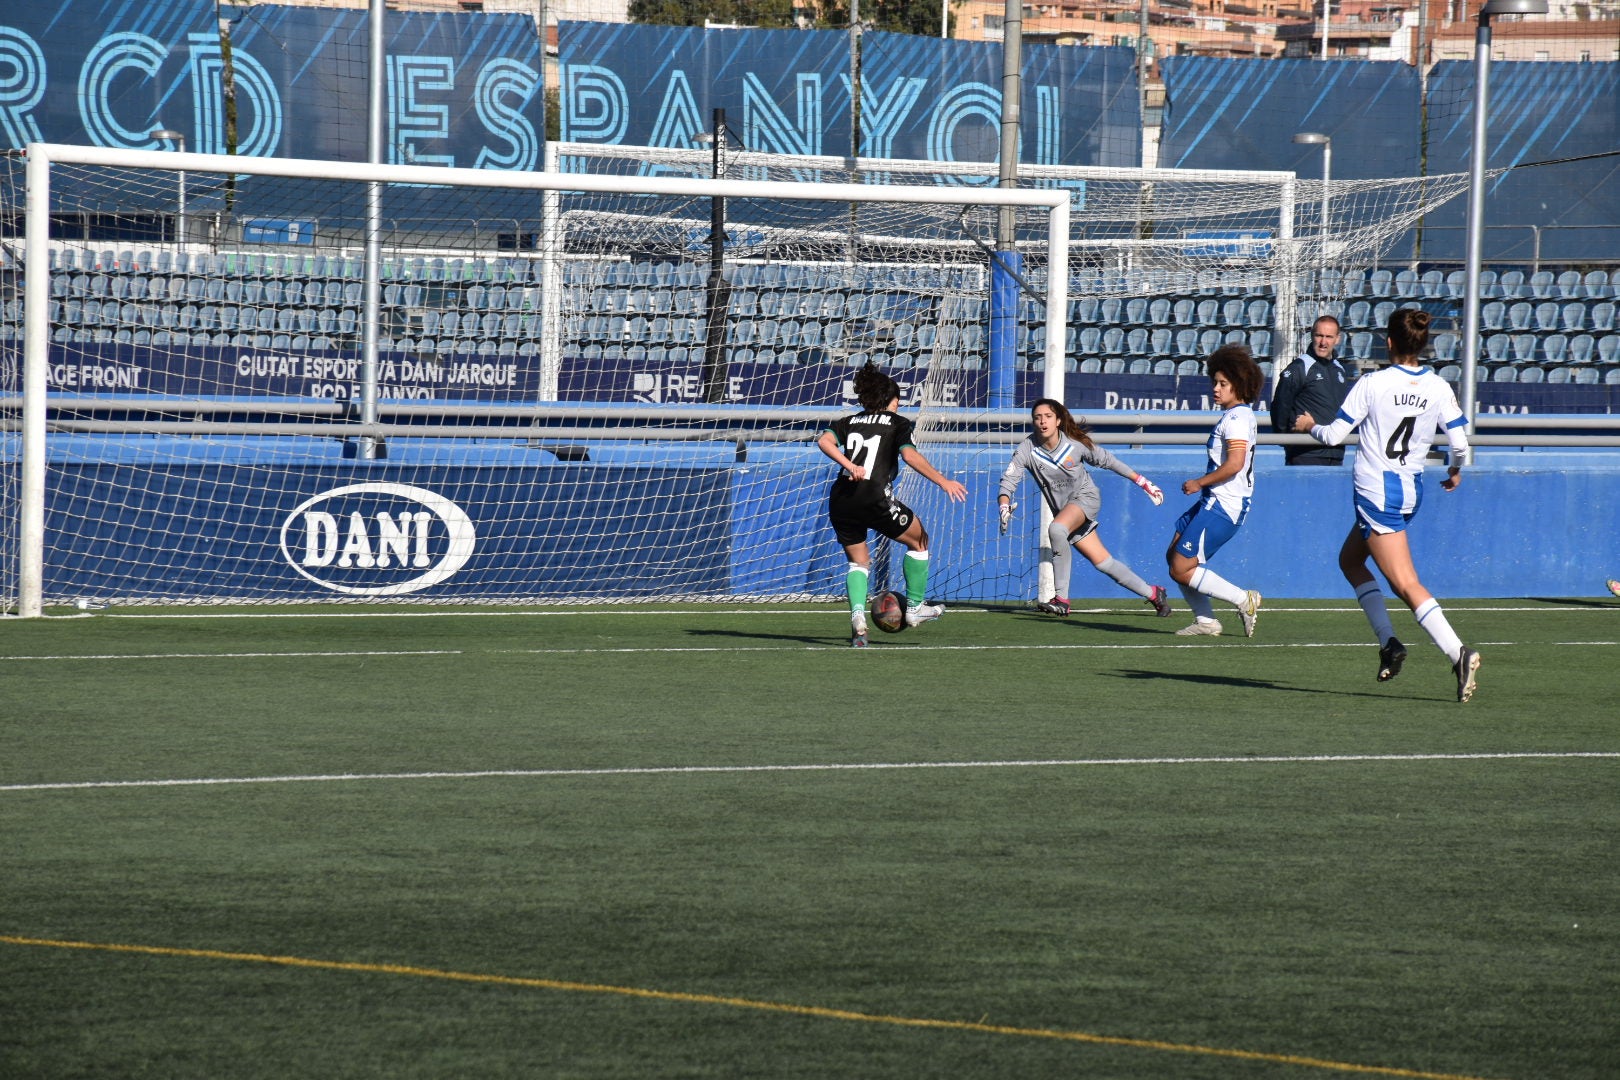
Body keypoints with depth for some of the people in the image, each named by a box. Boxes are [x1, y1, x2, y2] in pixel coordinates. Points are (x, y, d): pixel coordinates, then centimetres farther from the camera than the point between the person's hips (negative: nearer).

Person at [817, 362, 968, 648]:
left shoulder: (849, 422, 20)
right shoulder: (897, 423, 8)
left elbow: (824, 441, 1)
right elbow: (909, 455, -9)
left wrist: (849, 465, -7)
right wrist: (942, 481, -9)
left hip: (841, 498, 4)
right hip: (875, 498, -4)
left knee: (858, 563, 18)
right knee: (919, 540, 20)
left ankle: (857, 615, -9)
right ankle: (914, 607, 23)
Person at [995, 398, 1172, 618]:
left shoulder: (1076, 444, -15)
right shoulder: (1027, 449, -13)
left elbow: (1106, 460, -1)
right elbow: (1008, 480, -18)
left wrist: (1143, 482, 5)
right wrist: (1004, 506, -40)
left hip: (1085, 497, -4)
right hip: (1062, 508, 4)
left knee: (1056, 528, -34)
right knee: (1103, 562, 2)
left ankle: (1062, 600, -27)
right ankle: (1153, 594, 22)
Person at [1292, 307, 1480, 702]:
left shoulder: (1373, 384, -12)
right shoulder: (1439, 388, -1)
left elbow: (1334, 435, -8)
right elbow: (1460, 443, -2)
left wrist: (1310, 425, 15)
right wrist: (1455, 471, 21)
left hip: (1376, 491, -6)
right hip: (1412, 490, 6)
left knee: (1406, 583, -10)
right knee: (1350, 558, 25)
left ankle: (1458, 653, -26)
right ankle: (1388, 641, 15)